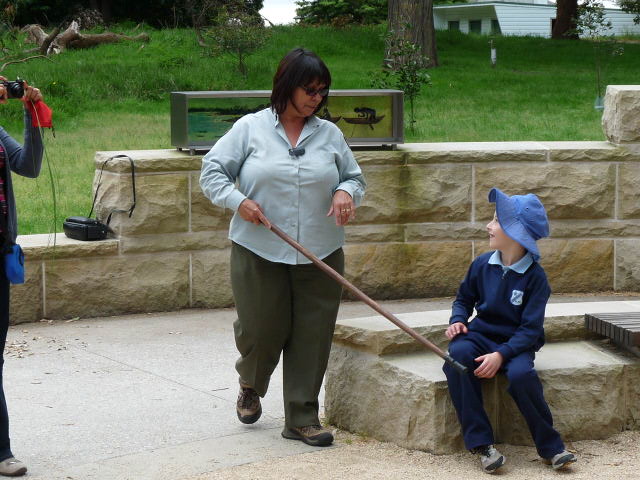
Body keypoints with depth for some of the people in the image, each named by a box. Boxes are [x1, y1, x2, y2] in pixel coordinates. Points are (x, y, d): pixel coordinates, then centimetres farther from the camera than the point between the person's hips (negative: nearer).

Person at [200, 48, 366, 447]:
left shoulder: (329, 134, 8)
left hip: (320, 255, 2)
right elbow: (213, 171, 2)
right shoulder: (251, 129, 0)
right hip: (259, 253, -2)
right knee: (261, 331, 5)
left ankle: (302, 418, 11)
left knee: (311, 338, 1)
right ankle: (251, 387, 38)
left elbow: (355, 176, 17)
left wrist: (346, 192, -6)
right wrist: (238, 201, -13)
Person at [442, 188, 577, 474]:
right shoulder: (482, 265, 2)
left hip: (516, 343, -3)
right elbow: (464, 298, 20)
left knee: (520, 374, -37)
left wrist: (501, 354, -26)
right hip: (481, 335, 3)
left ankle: (550, 447, -15)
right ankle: (481, 444, -28)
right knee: (457, 354, -32)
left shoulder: (534, 276, -10)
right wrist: (458, 321, -2)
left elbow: (530, 329, -12)